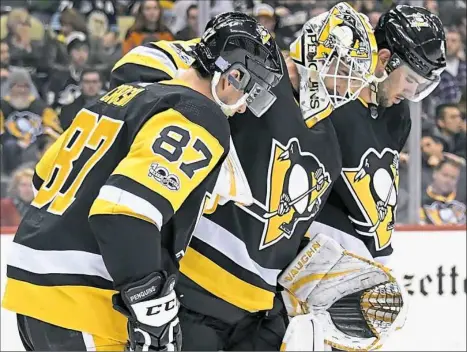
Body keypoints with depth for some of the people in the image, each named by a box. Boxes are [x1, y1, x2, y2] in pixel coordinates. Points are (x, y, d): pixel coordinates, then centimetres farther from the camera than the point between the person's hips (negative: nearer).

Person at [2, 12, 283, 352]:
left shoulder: (126, 95, 17)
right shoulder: (200, 120, -10)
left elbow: (48, 175, 25)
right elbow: (126, 211, -24)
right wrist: (152, 304, -21)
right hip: (81, 304, -10)